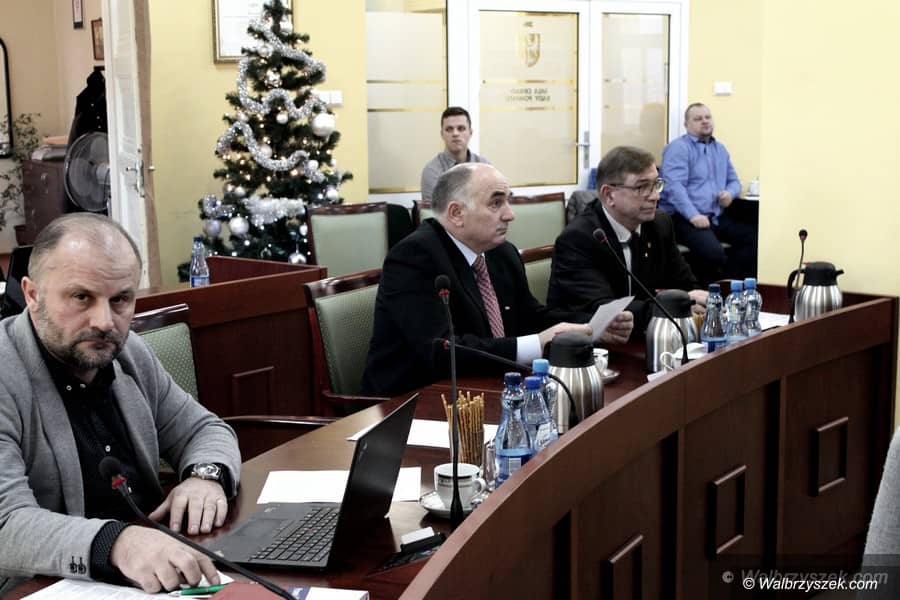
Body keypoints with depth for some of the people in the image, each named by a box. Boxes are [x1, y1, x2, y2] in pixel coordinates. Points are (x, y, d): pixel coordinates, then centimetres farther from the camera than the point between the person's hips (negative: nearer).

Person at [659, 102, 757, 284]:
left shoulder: (720, 149, 22)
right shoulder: (678, 148, -3)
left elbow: (734, 180, 28)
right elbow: (674, 186, -15)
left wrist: (730, 193, 1)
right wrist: (693, 215, -28)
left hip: (717, 217, 8)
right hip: (684, 218, -8)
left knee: (754, 238, -16)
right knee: (713, 252, -34)